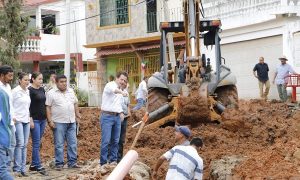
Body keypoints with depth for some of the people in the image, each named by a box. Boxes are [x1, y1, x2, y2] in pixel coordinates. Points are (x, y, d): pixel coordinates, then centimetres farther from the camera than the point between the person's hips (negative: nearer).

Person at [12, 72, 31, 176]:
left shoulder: (27, 92, 12)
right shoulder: (15, 91, -8)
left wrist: (29, 118, 14)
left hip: (26, 121, 6)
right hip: (18, 120, -6)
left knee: (25, 145, 5)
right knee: (20, 144, -11)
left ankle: (23, 168, 10)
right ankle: (17, 168, -6)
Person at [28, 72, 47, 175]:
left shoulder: (42, 89, 12)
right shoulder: (30, 90, -9)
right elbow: (28, 106, -12)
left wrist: (46, 118, 17)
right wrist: (30, 120, -17)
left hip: (43, 119, 7)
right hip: (35, 120, -7)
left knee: (38, 143, 10)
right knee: (36, 143, -5)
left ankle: (33, 165, 17)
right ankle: (39, 166, -3)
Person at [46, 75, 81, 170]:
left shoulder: (71, 91, 12)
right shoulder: (51, 93, -5)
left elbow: (75, 104, 20)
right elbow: (48, 108, -7)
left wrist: (77, 115, 14)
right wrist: (50, 121, -13)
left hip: (71, 122, 5)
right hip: (59, 122, -5)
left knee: (73, 143, 7)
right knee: (59, 144, 0)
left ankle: (72, 162, 15)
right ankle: (59, 164, 7)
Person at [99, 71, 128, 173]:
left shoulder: (120, 91, 17)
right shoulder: (110, 85, -9)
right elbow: (113, 90, -35)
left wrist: (121, 112, 10)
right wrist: (122, 92, -54)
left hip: (117, 117, 8)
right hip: (107, 116, -8)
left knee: (115, 141, 9)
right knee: (106, 141, -10)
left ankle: (113, 161, 18)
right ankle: (103, 164, -7)